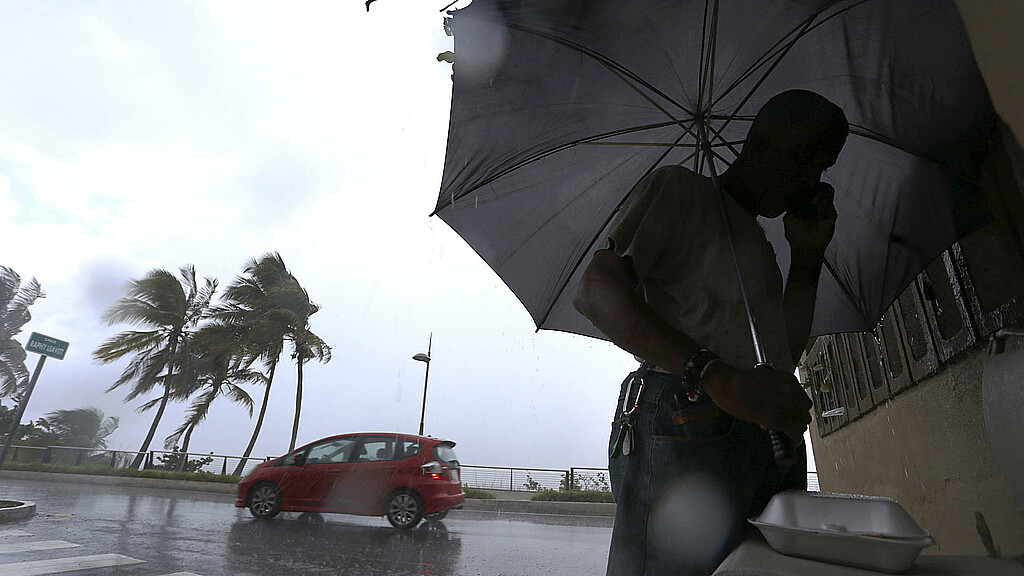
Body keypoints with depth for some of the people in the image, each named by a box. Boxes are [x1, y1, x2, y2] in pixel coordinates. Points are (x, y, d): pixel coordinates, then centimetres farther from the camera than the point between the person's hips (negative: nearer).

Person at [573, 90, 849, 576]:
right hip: (686, 428, -7)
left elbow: (788, 352, 25)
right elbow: (595, 293, -13)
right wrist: (718, 377, -23)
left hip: (776, 442, 8)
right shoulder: (679, 189, 5)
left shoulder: (758, 245, 30)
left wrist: (808, 257, 19)